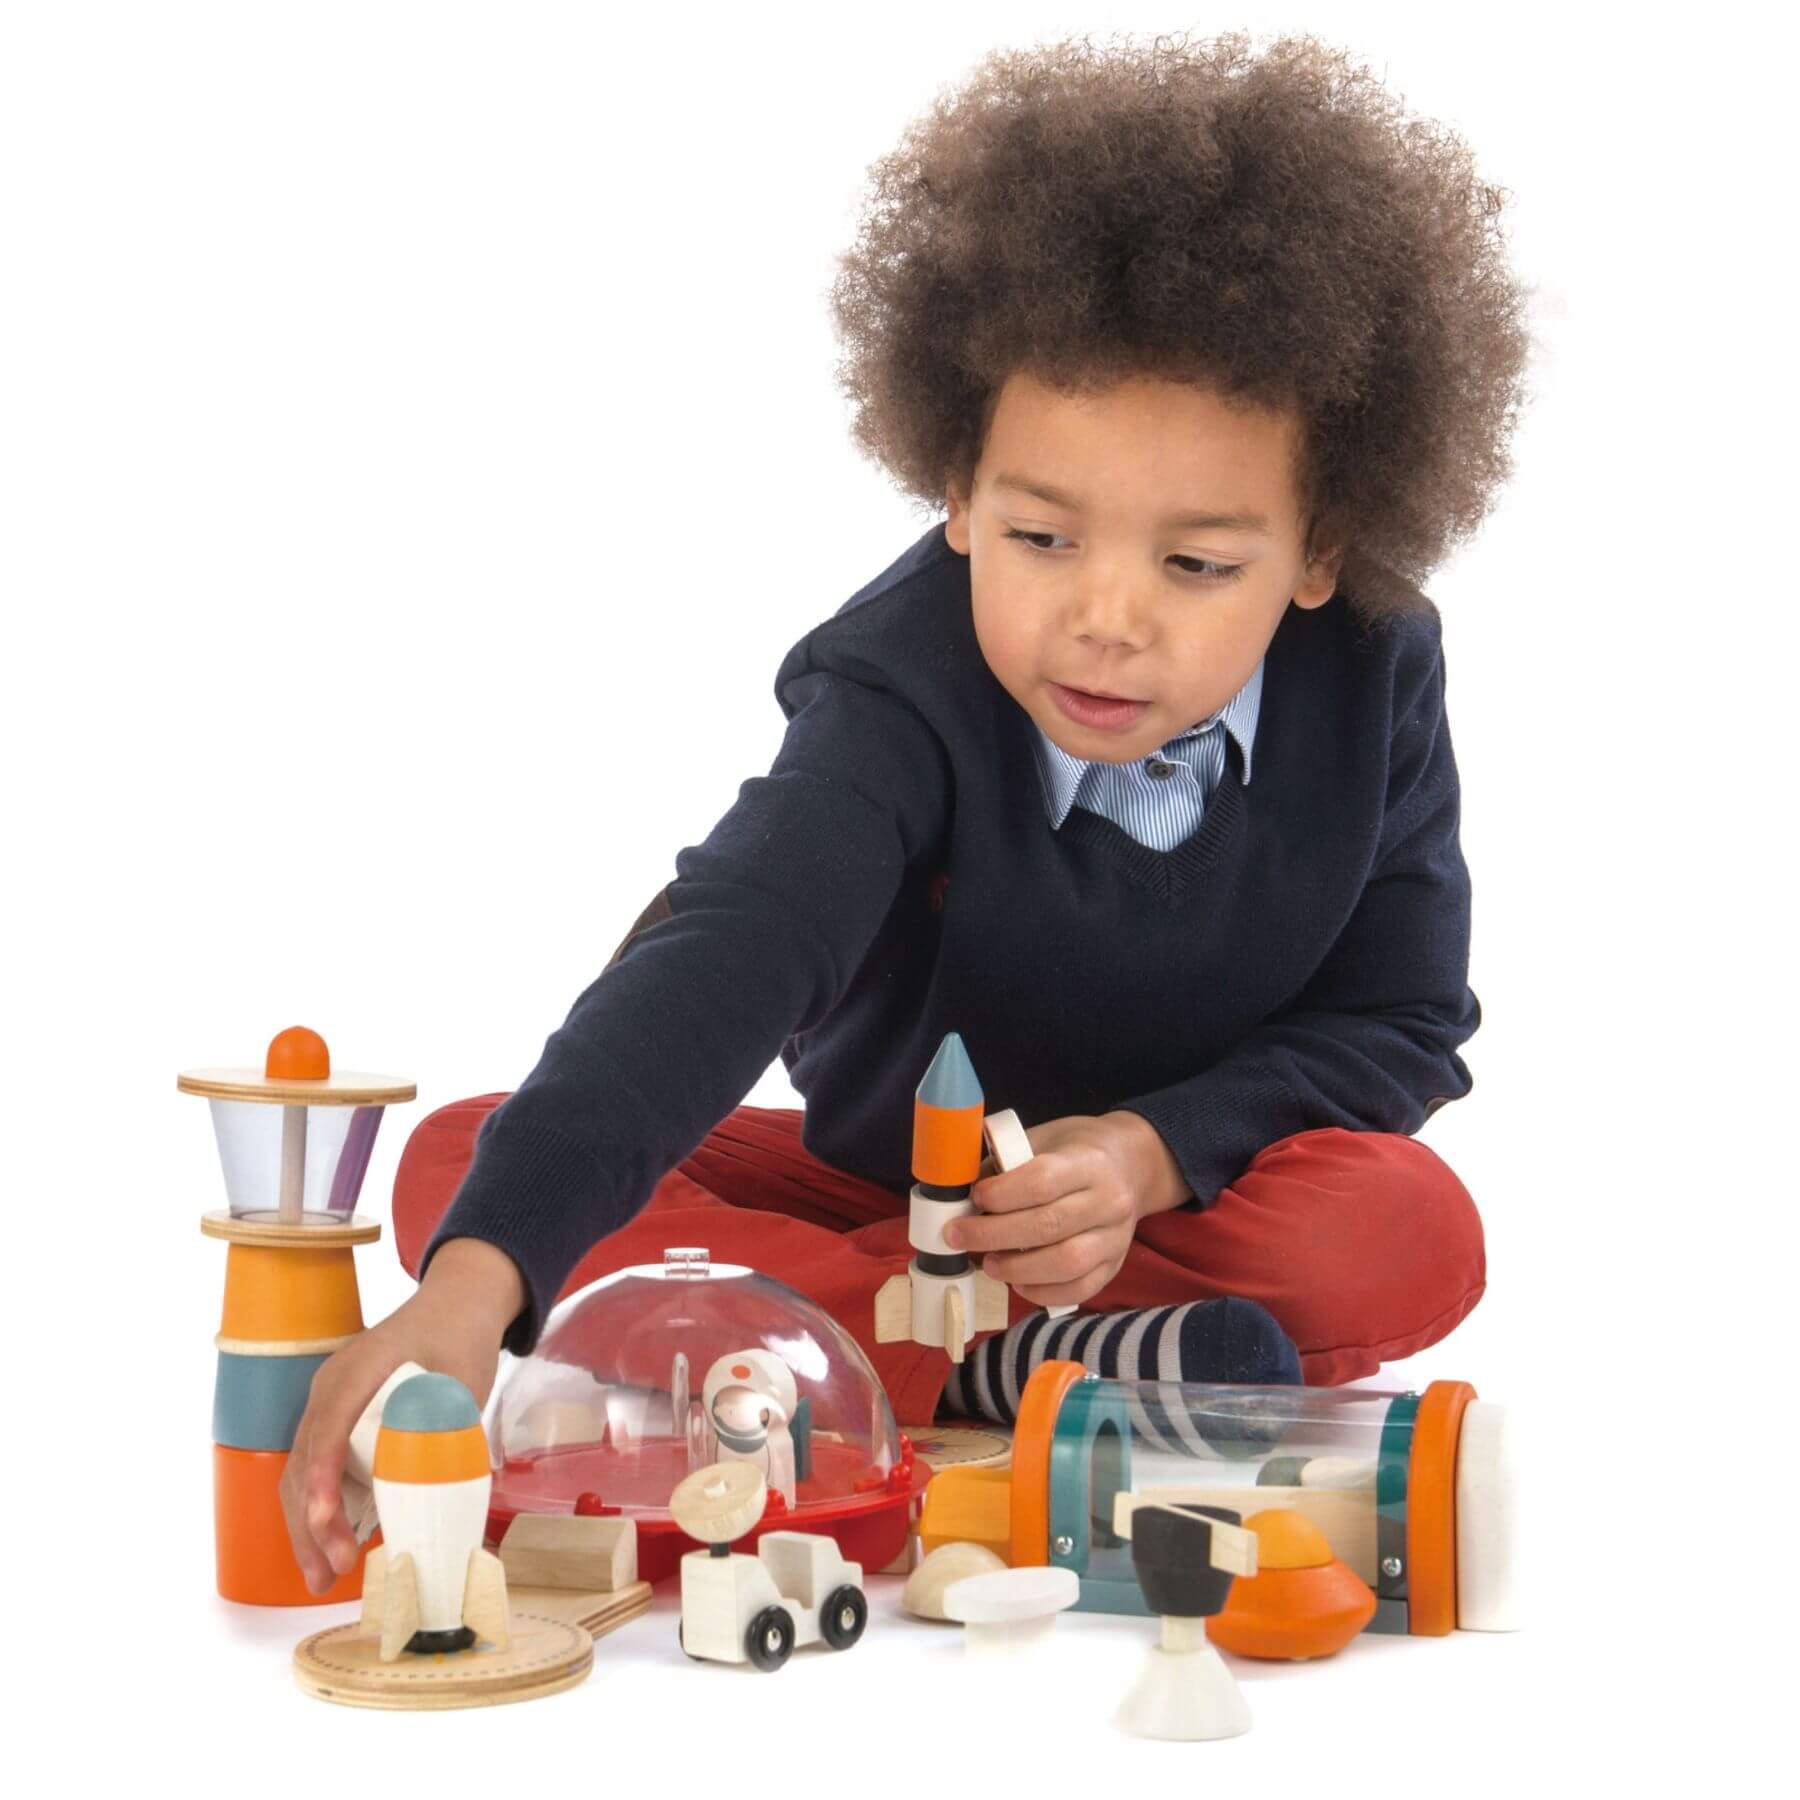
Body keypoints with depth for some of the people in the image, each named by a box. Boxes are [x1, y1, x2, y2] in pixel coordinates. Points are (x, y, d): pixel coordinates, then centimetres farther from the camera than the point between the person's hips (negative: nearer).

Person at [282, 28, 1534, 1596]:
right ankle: (1002, 1370, -33)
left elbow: (1401, 1028, -6)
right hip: (882, 1179, 0)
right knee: (457, 1167, -22)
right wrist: (475, 1282, -57)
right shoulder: (905, 688, -26)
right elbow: (723, 958, -42)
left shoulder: (1374, 677, -16)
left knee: (1415, 1236, -33)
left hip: (1193, 1187, 1)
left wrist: (1160, 1151, -26)